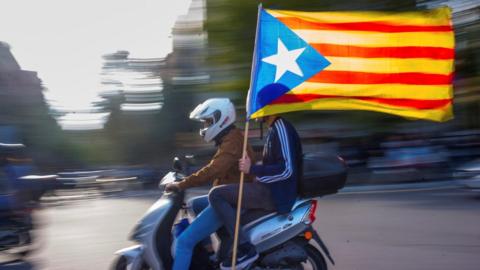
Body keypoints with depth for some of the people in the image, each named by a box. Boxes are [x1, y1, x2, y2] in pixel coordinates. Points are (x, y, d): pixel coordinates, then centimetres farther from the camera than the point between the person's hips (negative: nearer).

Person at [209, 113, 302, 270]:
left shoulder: (281, 128, -15)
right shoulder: (275, 128, 16)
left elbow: (287, 169, -25)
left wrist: (252, 169, -23)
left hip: (275, 194, -11)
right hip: (270, 189, 11)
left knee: (216, 195, -17)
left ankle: (245, 249, -16)